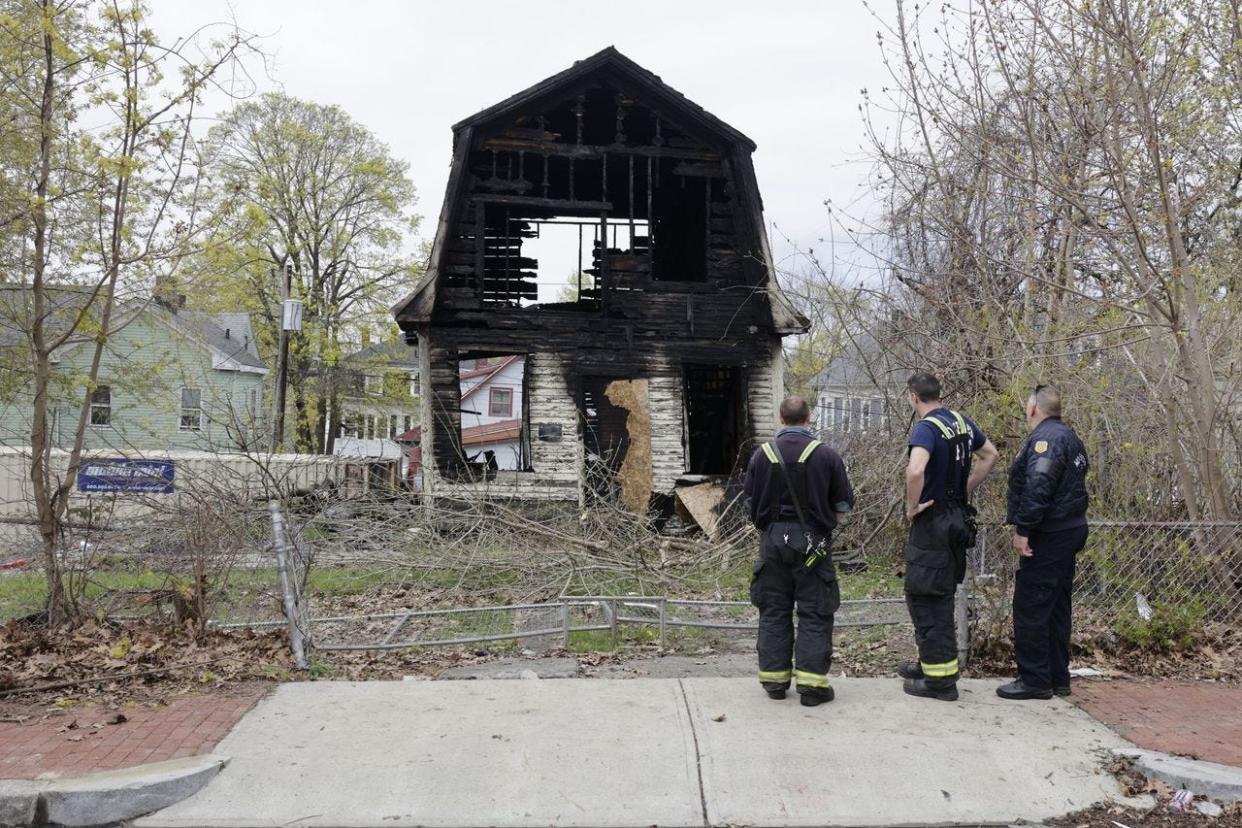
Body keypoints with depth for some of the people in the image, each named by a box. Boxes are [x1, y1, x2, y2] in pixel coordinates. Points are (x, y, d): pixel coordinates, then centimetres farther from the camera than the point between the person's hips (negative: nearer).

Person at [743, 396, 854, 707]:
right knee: (814, 614, 4)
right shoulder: (826, 455, -5)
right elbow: (843, 506, 1)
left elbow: (750, 502, 7)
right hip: (813, 543, -2)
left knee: (773, 612, 11)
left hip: (772, 541, 2)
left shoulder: (762, 454, 1)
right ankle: (812, 683, 3)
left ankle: (774, 680, 16)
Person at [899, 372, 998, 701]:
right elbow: (990, 455, 21)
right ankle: (931, 662, 31)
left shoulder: (926, 428, -18)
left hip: (932, 523, -9)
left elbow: (916, 470, -35)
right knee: (941, 595, 19)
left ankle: (940, 678, 2)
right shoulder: (962, 421, 8)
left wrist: (911, 506, -19)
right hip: (958, 520, 9)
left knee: (924, 597, -1)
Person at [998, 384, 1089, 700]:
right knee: (1056, 608, 15)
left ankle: (1035, 680, -1)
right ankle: (1058, 677, 21)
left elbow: (1037, 487, -26)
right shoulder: (1069, 437, 17)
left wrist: (1022, 529, -24)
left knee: (1030, 607, -5)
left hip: (1048, 536, -10)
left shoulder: (1045, 438, -16)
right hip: (1069, 532, 10)